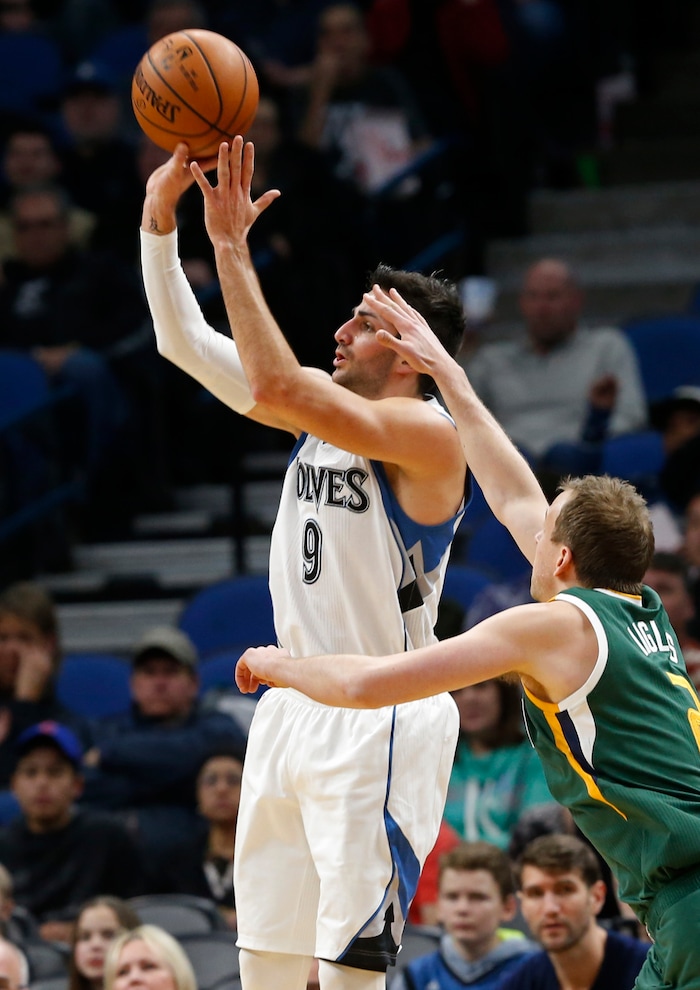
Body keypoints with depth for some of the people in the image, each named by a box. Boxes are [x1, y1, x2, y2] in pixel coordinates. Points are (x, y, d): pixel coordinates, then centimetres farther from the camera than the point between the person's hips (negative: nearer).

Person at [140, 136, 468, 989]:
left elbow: (277, 384, -27)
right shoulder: (323, 417, 11)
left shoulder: (428, 433, -14)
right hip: (294, 709, 9)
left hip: (380, 723, -8)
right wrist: (160, 220, 0)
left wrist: (232, 248, -23)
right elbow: (185, 343, 11)